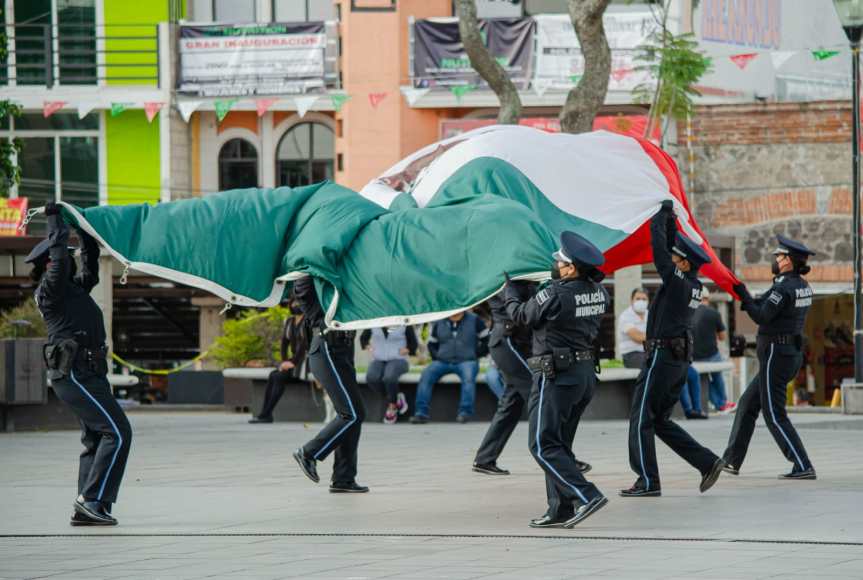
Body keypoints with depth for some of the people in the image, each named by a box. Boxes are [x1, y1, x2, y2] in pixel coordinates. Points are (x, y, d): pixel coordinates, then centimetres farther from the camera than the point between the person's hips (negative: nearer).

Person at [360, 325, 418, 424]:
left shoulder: (405, 324, 0)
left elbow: (413, 343, 10)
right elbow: (363, 338, 19)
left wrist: (407, 350, -10)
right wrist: (368, 346, -1)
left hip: (398, 360, -3)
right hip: (378, 360, 3)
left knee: (389, 377, -37)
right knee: (371, 378, -32)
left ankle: (391, 407, -15)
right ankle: (396, 398, -13)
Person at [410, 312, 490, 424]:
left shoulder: (474, 320, 6)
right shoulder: (439, 323, 15)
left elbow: (487, 340, 7)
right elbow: (432, 344, 24)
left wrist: (476, 354, -2)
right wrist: (436, 357, 6)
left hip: (467, 361, -3)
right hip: (443, 361, 3)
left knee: (468, 376, -37)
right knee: (426, 374, -25)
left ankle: (465, 412, -39)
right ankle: (421, 412, -28)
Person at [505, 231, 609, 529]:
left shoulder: (554, 296, -20)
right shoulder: (598, 292, 1)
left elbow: (520, 314, -4)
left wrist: (509, 287, 16)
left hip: (556, 377, -8)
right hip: (586, 373, 8)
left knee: (544, 446, -5)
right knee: (559, 444, 15)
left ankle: (587, 496, -18)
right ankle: (560, 510, 14)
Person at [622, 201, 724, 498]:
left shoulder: (678, 281, -15)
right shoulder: (693, 285, 8)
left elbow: (658, 246, -14)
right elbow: (668, 248, 19)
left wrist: (662, 213, -5)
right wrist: (670, 218, 17)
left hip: (662, 356, -9)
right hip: (680, 359, 9)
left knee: (641, 419, -2)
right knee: (660, 420, 14)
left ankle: (648, 481, -3)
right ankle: (707, 462, 5)